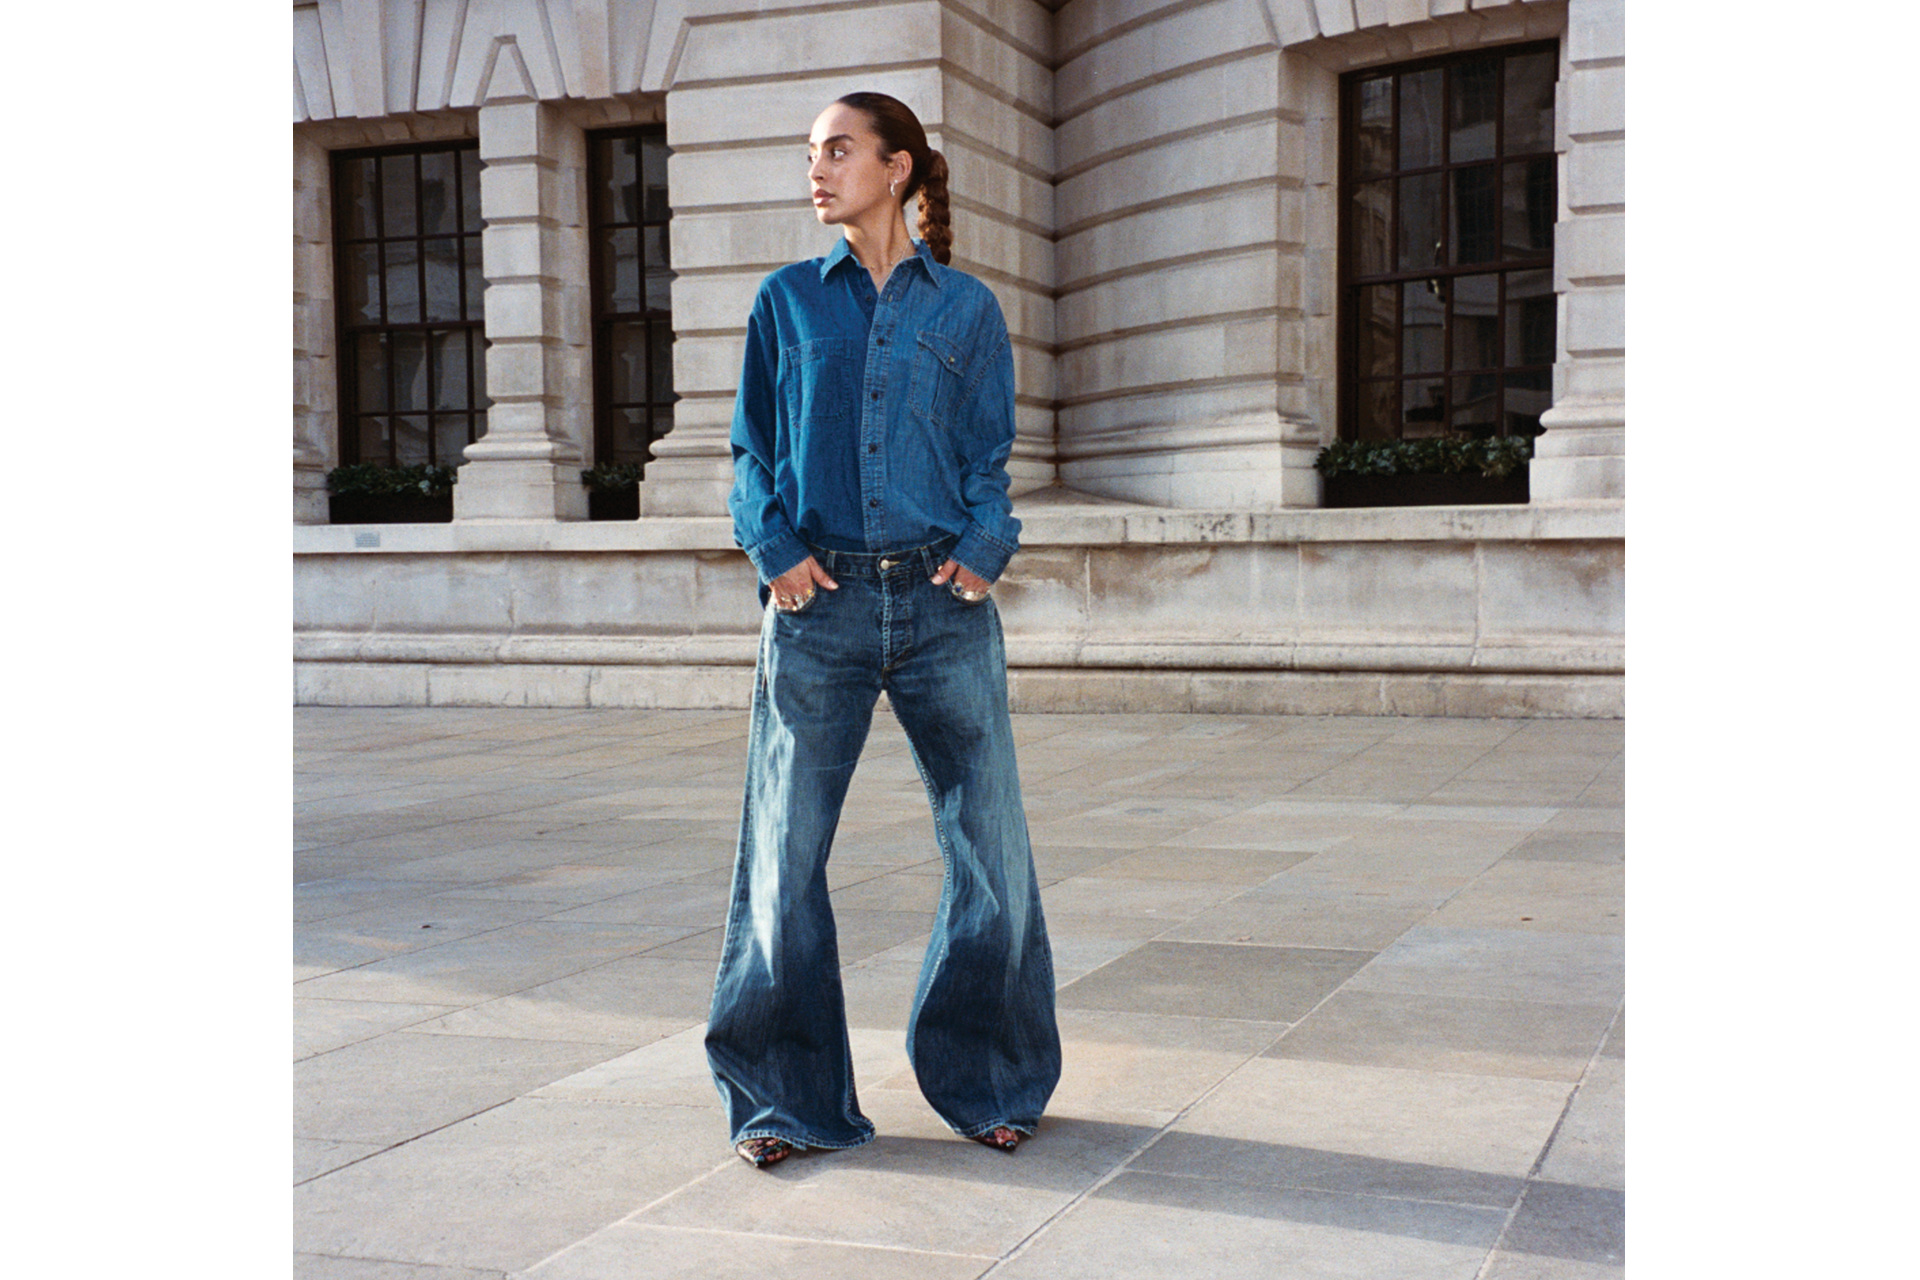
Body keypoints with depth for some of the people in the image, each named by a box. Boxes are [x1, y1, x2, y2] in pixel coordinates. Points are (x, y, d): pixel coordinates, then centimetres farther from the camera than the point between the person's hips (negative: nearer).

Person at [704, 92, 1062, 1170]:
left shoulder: (967, 308, 10)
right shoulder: (789, 301, 12)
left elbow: (990, 453, 11)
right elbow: (754, 445, 11)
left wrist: (984, 545, -6)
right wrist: (774, 547, -4)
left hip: (944, 604, 0)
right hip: (820, 606, 1)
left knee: (992, 846, 1)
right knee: (787, 850, 2)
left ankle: (990, 1080, 20)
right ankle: (789, 1094, 16)